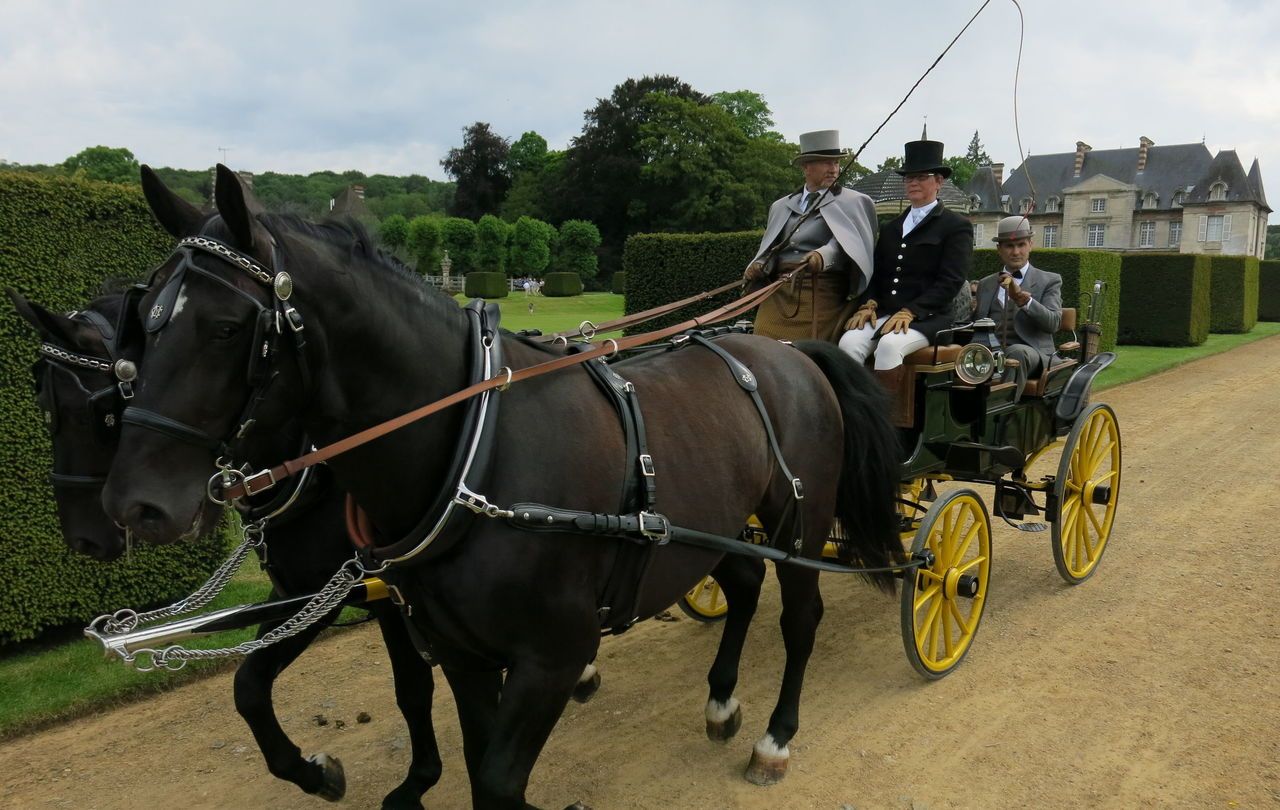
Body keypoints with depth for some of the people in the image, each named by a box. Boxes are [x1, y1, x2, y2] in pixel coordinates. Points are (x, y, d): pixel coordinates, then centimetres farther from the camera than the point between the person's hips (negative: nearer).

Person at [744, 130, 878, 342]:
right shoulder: (781, 206, 19)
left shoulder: (853, 202, 5)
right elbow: (769, 249, 18)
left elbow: (844, 241, -11)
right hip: (779, 295, 4)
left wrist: (823, 256, -31)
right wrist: (759, 266, -4)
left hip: (824, 295, -4)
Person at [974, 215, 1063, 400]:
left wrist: (1023, 299, -23)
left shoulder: (1049, 281, 12)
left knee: (1016, 353, -38)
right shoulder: (985, 284, 24)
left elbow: (1053, 323, -5)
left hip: (1030, 352, -2)